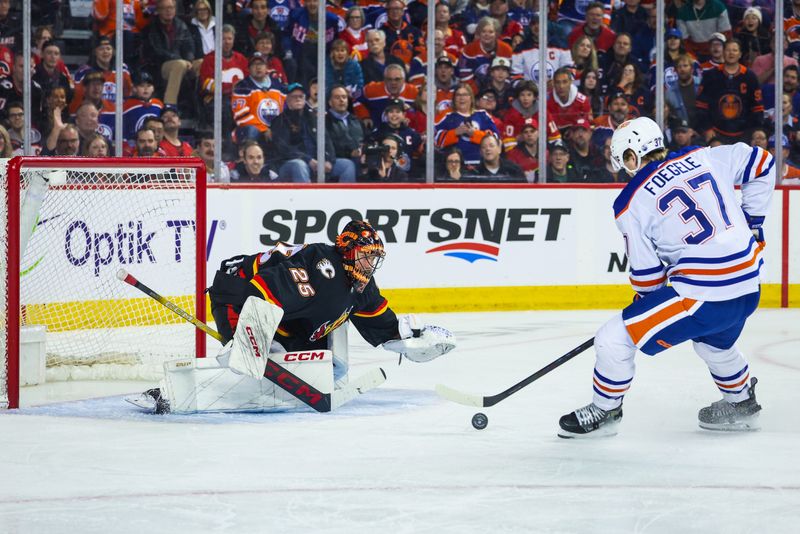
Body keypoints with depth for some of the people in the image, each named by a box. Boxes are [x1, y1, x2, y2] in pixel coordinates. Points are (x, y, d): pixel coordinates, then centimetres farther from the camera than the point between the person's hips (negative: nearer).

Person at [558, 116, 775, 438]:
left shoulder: (632, 203, -5)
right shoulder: (702, 158, 7)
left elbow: (647, 273, 0)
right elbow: (761, 163, 16)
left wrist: (648, 301, 21)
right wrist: (751, 221, 24)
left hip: (703, 294, -7)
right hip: (749, 285, 7)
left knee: (614, 338, 3)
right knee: (713, 339, 38)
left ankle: (604, 411, 20)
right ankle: (741, 404, 54)